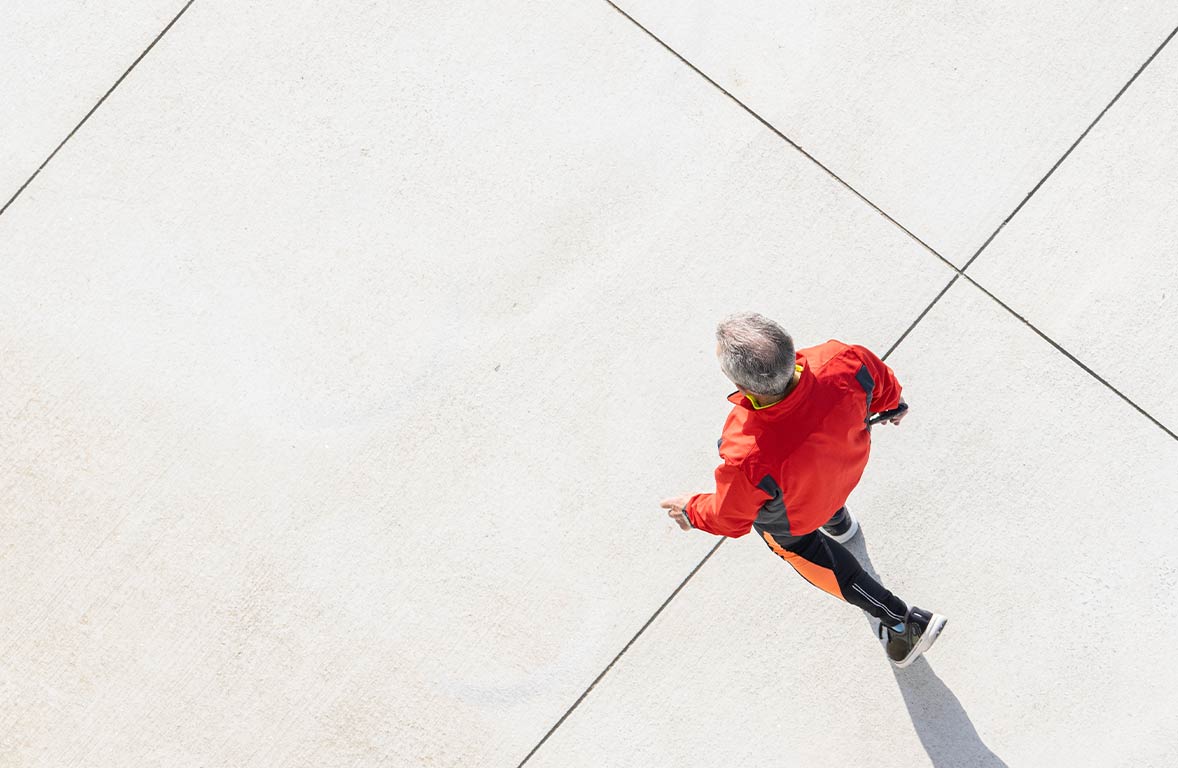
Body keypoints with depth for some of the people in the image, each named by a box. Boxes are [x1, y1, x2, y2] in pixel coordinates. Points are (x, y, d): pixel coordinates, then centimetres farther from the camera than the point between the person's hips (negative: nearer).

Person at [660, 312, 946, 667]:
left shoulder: (747, 459, -50)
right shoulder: (845, 361, -41)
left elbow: (731, 518, -26)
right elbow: (881, 381, -14)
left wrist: (692, 510, -3)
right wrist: (891, 402, 12)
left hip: (792, 517, -4)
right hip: (850, 464, 4)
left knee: (800, 545, 31)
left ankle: (904, 621, 40)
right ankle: (839, 521, 76)